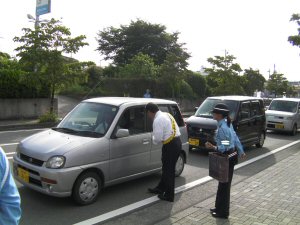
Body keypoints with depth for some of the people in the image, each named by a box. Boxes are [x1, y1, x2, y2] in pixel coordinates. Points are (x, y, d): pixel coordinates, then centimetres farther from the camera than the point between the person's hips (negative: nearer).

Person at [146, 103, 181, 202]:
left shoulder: (158, 120, -15)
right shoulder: (166, 114, 13)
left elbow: (158, 139, -17)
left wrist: (153, 139, 4)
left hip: (170, 145, -9)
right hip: (177, 142, 10)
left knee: (168, 170, 2)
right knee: (167, 168, 20)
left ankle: (169, 195, 13)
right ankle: (160, 188, 35)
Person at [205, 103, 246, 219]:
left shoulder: (222, 128, -24)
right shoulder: (227, 124, 5)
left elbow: (225, 147, -26)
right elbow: (235, 138, 14)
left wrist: (213, 147, -37)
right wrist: (241, 152, 23)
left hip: (227, 158, -10)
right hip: (231, 156, 10)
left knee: (224, 184, 4)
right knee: (223, 183, 19)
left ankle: (223, 212, 18)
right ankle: (219, 207, 34)